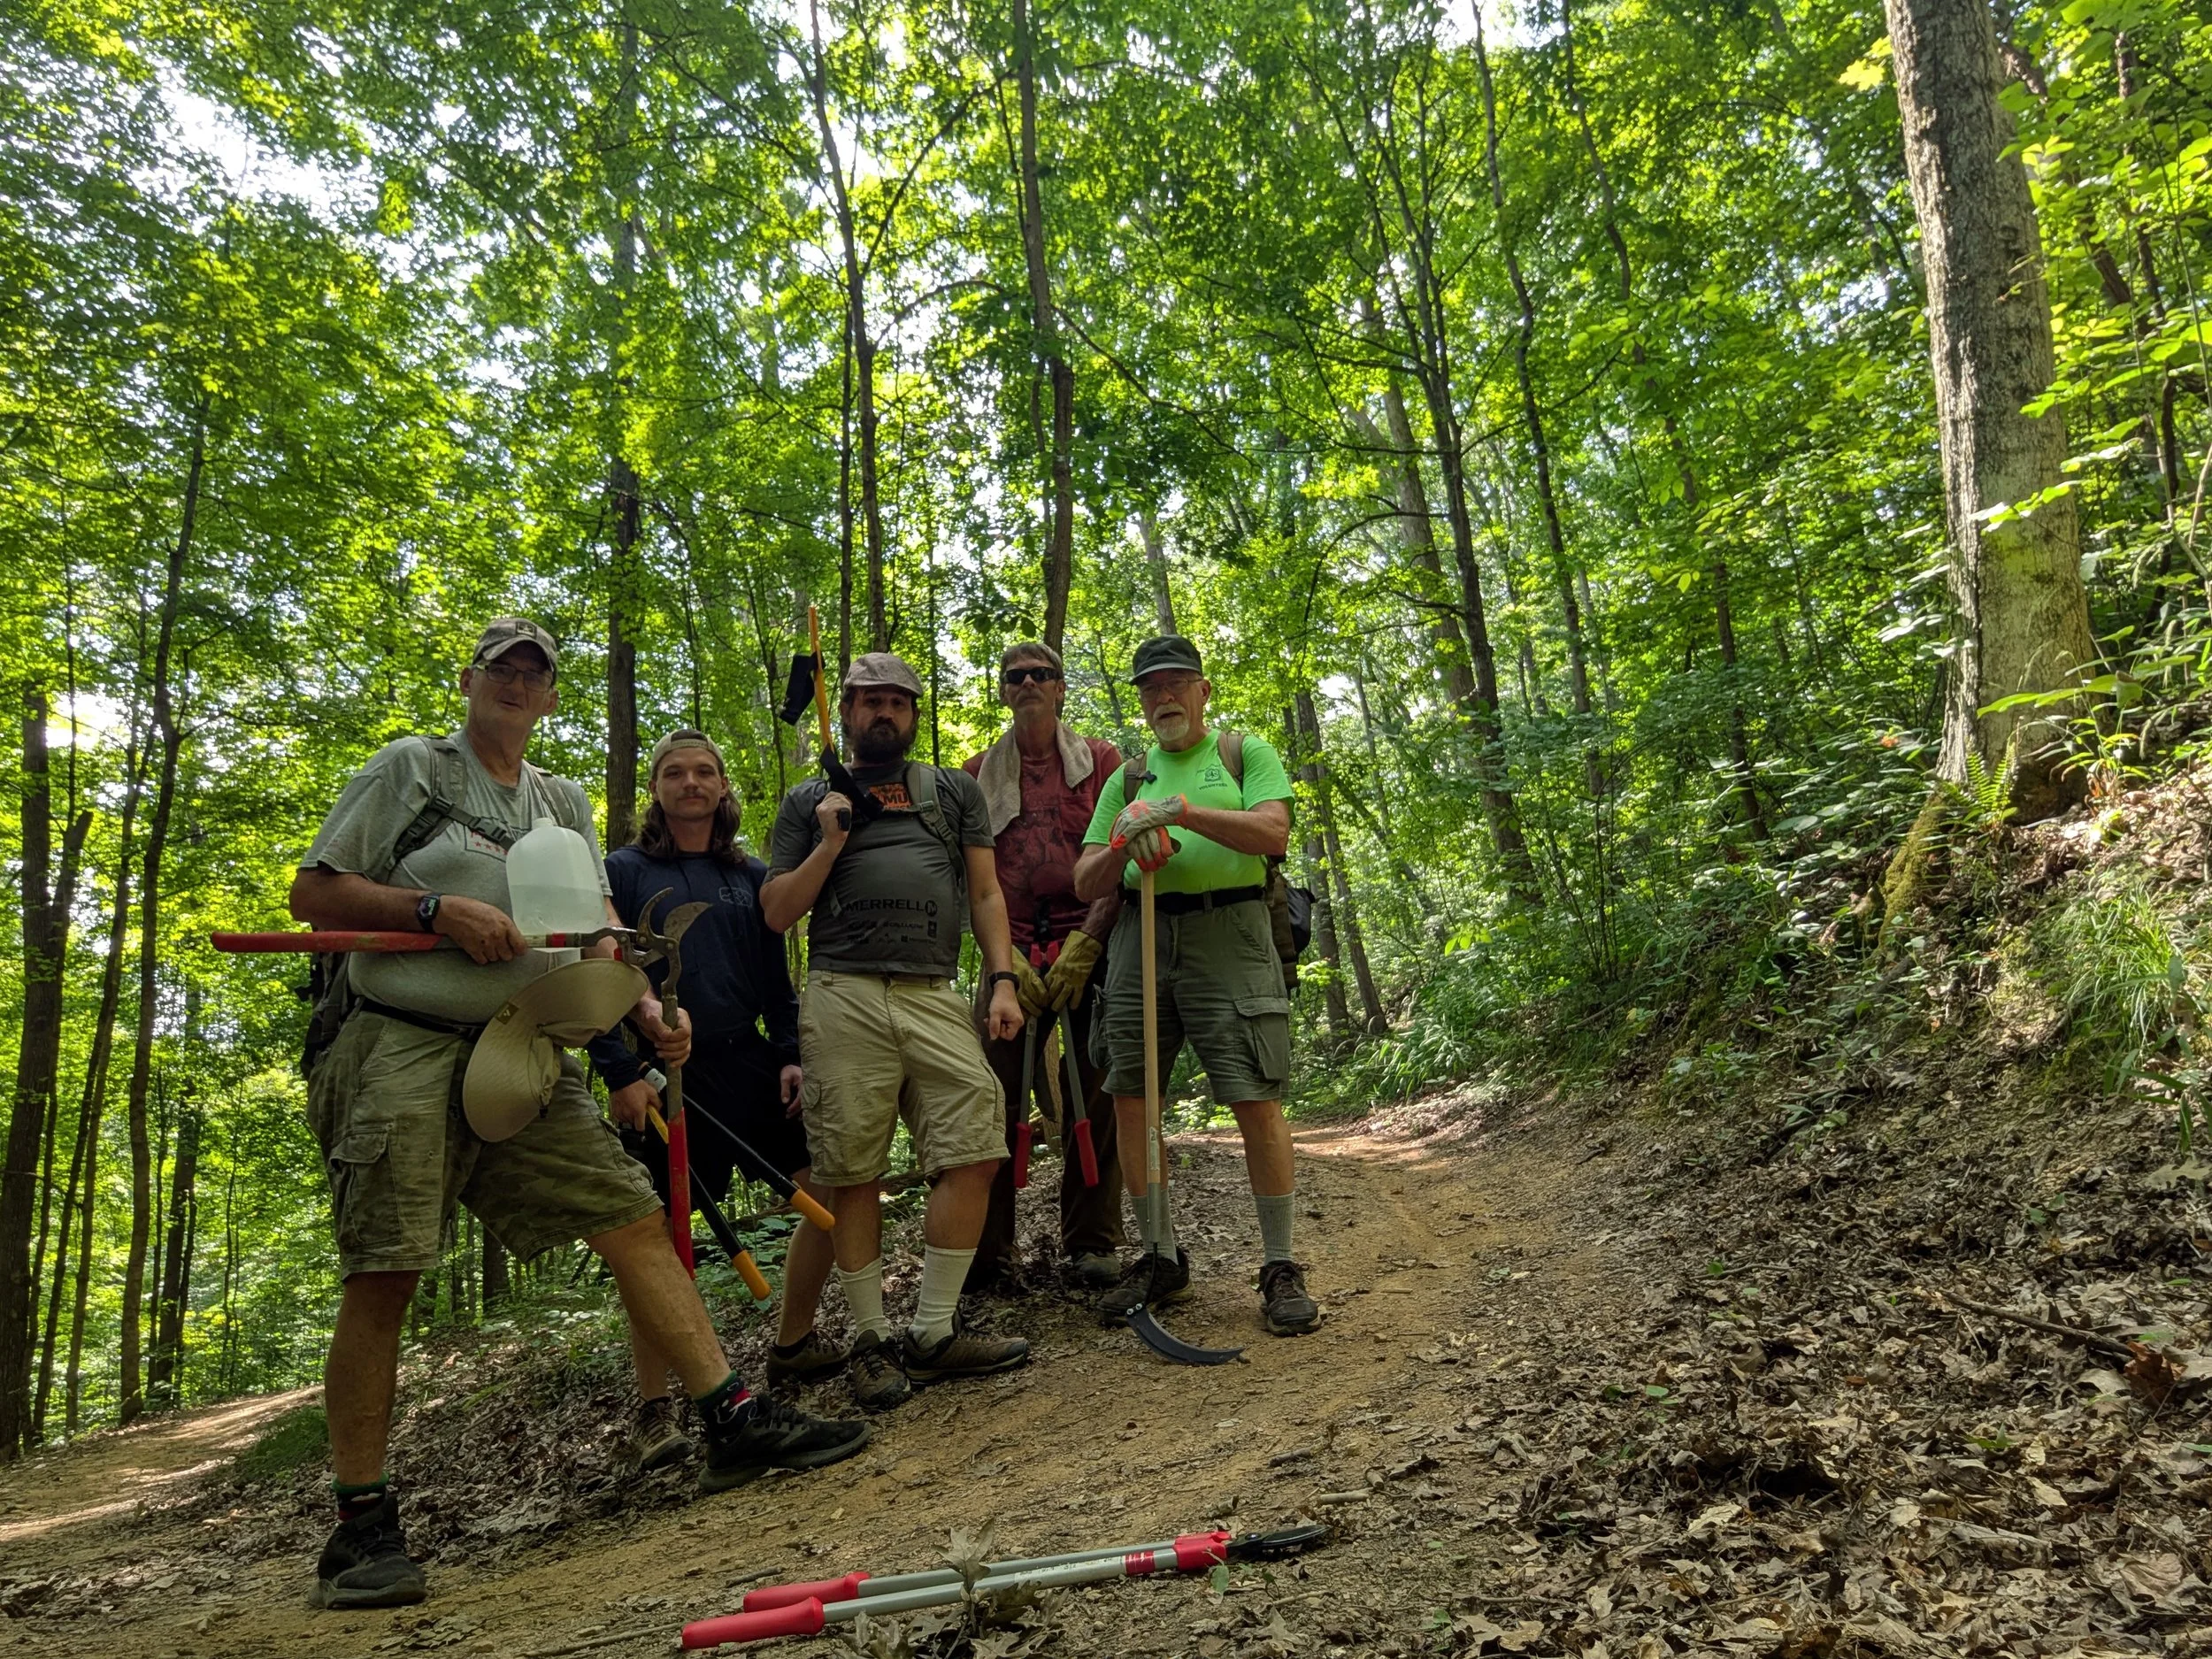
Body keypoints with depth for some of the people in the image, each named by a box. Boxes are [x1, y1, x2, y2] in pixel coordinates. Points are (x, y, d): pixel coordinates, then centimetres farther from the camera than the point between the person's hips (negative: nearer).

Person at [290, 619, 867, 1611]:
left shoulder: (563, 803, 21)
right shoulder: (408, 769, 6)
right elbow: (313, 894, 0)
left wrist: (647, 1014, 4)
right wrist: (438, 910, -14)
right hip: (402, 1051, -5)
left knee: (634, 1218, -3)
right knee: (381, 1278, -7)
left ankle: (735, 1422, 0)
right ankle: (361, 1525, 6)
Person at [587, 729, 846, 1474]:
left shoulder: (753, 875, 13)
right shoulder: (621, 871, 2)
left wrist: (791, 1057, 2)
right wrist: (620, 1074, -13)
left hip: (748, 1064, 4)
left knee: (832, 1188, 1)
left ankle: (793, 1343, 21)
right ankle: (654, 1407, 11)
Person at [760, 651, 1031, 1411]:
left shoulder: (954, 791, 20)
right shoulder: (810, 801, 15)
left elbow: (984, 892, 15)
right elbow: (777, 913, 12)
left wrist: (1002, 981, 3)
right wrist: (829, 846, -2)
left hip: (936, 999, 2)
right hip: (843, 1000, -2)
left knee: (973, 1153, -7)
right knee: (854, 1173, -1)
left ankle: (934, 1333, 5)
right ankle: (871, 1339, 12)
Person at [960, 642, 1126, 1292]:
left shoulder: (1100, 760, 9)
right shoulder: (979, 772, 13)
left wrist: (1085, 945, -9)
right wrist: (1003, 956, -5)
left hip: (1091, 946, 0)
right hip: (1013, 953, 1)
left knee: (1097, 1097, 1)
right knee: (996, 1098, -4)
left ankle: (1091, 1243, 14)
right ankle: (988, 1253, 4)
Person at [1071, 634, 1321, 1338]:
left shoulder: (1246, 754, 11)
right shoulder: (1128, 776, 19)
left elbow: (1273, 834, -7)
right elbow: (1086, 882, 15)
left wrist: (1182, 811, -16)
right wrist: (1123, 844, -7)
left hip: (1227, 935, -4)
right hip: (1141, 937, 4)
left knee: (1256, 1099, -9)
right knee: (1130, 1098, 2)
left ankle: (1281, 1268, 4)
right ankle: (1161, 1259, 17)